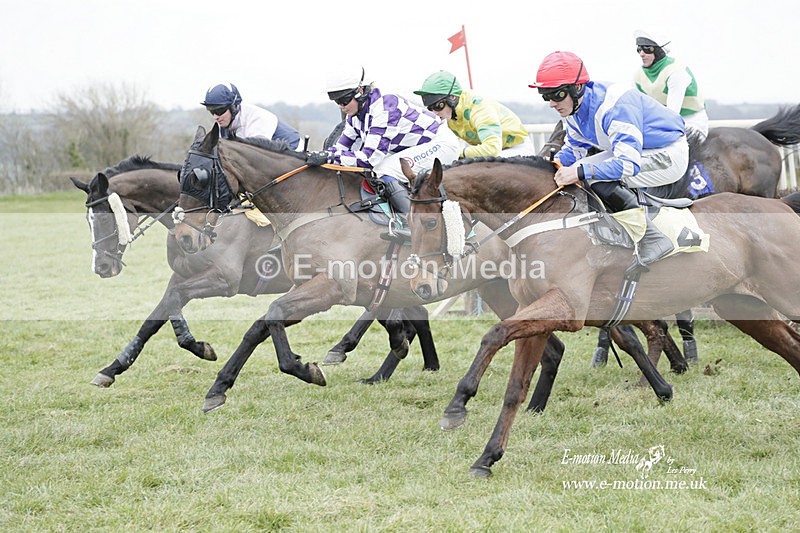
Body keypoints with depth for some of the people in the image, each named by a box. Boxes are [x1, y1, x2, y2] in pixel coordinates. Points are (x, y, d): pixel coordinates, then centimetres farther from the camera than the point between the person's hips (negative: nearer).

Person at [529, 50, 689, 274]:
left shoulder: (614, 106, -31)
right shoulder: (573, 108, -3)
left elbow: (629, 163, -37)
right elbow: (574, 147, 10)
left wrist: (580, 171, -42)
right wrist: (556, 163, -12)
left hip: (669, 155, -10)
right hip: (635, 151, 10)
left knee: (597, 177, -25)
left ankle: (653, 240, -19)